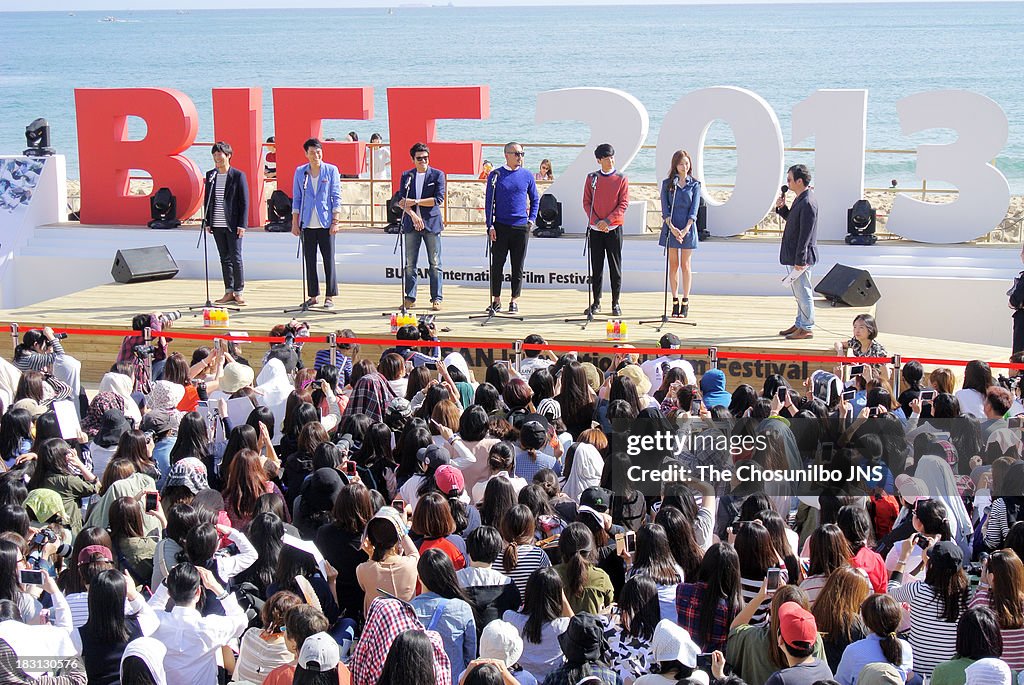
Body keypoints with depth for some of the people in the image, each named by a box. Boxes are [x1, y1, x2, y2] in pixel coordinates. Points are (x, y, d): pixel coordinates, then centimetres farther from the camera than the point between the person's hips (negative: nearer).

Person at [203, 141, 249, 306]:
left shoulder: (238, 175, -4)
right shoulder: (210, 175, 10)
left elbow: (244, 201, -5)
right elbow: (207, 200, 13)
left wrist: (242, 225, -10)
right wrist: (208, 222, 6)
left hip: (233, 225, -5)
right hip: (217, 225, 5)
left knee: (236, 258, -3)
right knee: (225, 259, 9)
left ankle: (238, 292, 5)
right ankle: (229, 292, 14)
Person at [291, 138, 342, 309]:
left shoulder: (331, 170, 1)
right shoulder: (300, 172, 8)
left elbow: (336, 197, 1)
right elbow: (296, 199, 11)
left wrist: (335, 221, -6)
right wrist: (295, 223, 7)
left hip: (326, 223, -2)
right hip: (307, 224, 2)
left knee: (329, 260, -1)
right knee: (310, 261, 6)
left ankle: (330, 296, 7)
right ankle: (313, 295, 14)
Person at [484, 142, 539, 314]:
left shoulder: (527, 175, 5)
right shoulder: (495, 175, 1)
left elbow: (535, 200, 15)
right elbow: (489, 201, 2)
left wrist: (532, 219, 3)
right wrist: (490, 225, -5)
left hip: (521, 227, 1)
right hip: (500, 227, -1)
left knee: (518, 267, 5)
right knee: (497, 265, 1)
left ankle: (514, 300, 13)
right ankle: (496, 300, 10)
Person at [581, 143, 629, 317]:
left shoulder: (621, 179, 0)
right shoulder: (592, 178, 5)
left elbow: (624, 204, -5)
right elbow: (586, 202, 3)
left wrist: (607, 221, -14)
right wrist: (597, 221, -11)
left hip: (614, 228, -2)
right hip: (595, 229, 2)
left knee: (615, 267, 1)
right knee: (596, 267, 6)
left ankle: (616, 303, 9)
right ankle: (596, 302, 13)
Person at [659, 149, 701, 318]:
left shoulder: (695, 184, 3)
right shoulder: (667, 184, 4)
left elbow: (694, 209, -5)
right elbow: (665, 208, -2)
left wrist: (686, 229, -17)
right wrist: (672, 227, -16)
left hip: (687, 228, -1)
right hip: (671, 228, 1)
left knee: (685, 265, 2)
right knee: (673, 265, 4)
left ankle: (685, 302, 7)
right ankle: (675, 301, 10)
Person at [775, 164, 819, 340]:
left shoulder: (807, 203, -22)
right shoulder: (801, 199, 10)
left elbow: (805, 234, -23)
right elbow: (792, 220, 23)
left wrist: (800, 260, -23)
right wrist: (781, 208, 6)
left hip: (801, 256, -10)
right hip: (793, 255, 10)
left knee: (803, 292, -2)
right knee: (800, 293, 18)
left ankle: (806, 329, 5)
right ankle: (800, 324, 28)